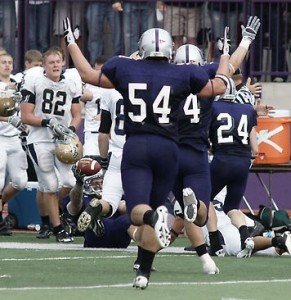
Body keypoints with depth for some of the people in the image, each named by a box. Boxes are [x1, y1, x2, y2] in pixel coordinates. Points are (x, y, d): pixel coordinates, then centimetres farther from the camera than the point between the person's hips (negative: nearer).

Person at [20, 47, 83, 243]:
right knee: (50, 186, -2)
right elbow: (25, 116, -3)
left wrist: (71, 129, -7)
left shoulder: (72, 85, 9)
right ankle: (58, 229, 7)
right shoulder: (34, 83, -3)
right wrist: (48, 122, -16)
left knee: (71, 182, -11)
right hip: (40, 140, -3)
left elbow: (77, 115, 14)